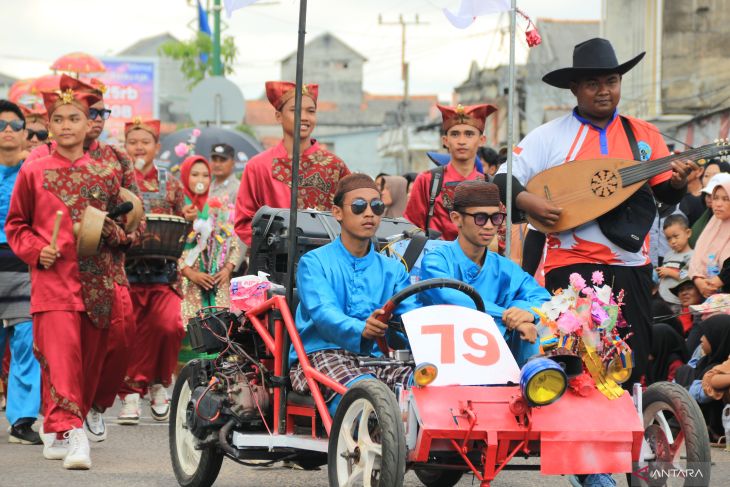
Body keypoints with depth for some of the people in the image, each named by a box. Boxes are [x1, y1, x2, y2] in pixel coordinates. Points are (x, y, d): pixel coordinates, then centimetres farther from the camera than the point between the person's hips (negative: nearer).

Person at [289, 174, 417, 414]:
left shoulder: (393, 270, 20)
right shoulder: (314, 263, 6)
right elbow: (323, 313, -13)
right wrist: (360, 330, -36)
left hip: (374, 357, 4)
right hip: (320, 354, -4)